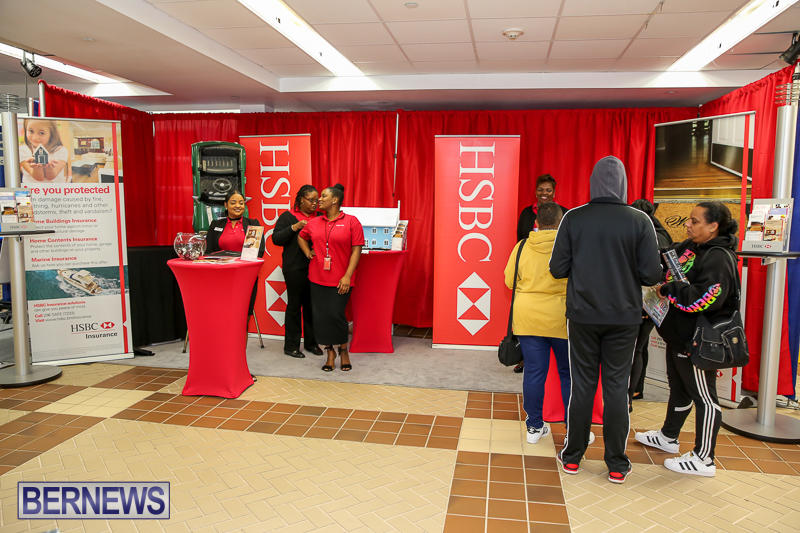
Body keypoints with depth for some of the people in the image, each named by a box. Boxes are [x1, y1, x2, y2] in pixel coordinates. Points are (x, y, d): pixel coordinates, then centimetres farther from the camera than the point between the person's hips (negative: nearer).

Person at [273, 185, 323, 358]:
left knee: (312, 305, 9)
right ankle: (291, 345, 11)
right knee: (294, 305, 2)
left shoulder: (320, 217, 13)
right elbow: (276, 238, -5)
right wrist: (294, 227, -16)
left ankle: (311, 342, 21)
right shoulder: (287, 216, 2)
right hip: (295, 268, -4)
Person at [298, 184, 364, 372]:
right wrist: (308, 253, 12)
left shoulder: (351, 222, -3)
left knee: (336, 315, -8)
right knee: (320, 317, 4)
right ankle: (330, 352, 22)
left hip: (340, 280, -4)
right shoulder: (313, 223, 10)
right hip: (317, 279, 4)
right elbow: (301, 237, 30)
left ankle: (343, 350, 17)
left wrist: (347, 276, -12)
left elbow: (356, 250, -6)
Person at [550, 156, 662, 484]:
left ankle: (572, 457, 21)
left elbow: (558, 269, -6)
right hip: (623, 317, 0)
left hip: (583, 315, 0)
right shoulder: (639, 221, -7)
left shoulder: (573, 219, -6)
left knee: (582, 385, 11)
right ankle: (617, 465, 19)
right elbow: (652, 275, -8)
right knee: (616, 387, 9)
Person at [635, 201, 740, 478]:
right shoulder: (689, 248, 7)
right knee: (679, 389, 23)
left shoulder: (718, 258, -20)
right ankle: (668, 437, 41)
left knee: (704, 397, 2)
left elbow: (704, 299, -30)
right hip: (679, 335, 10)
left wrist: (668, 290, -20)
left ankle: (703, 460, 14)